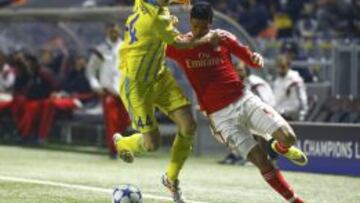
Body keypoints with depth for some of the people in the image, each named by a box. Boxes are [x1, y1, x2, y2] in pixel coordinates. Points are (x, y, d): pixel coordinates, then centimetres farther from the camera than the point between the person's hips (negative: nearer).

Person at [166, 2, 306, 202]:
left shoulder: (224, 38, 3)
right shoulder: (179, 45, -1)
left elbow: (251, 59, 11)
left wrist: (257, 59, -14)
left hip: (244, 100, 2)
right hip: (221, 115, -2)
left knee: (288, 138, -15)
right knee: (261, 161, -11)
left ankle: (281, 148, 23)